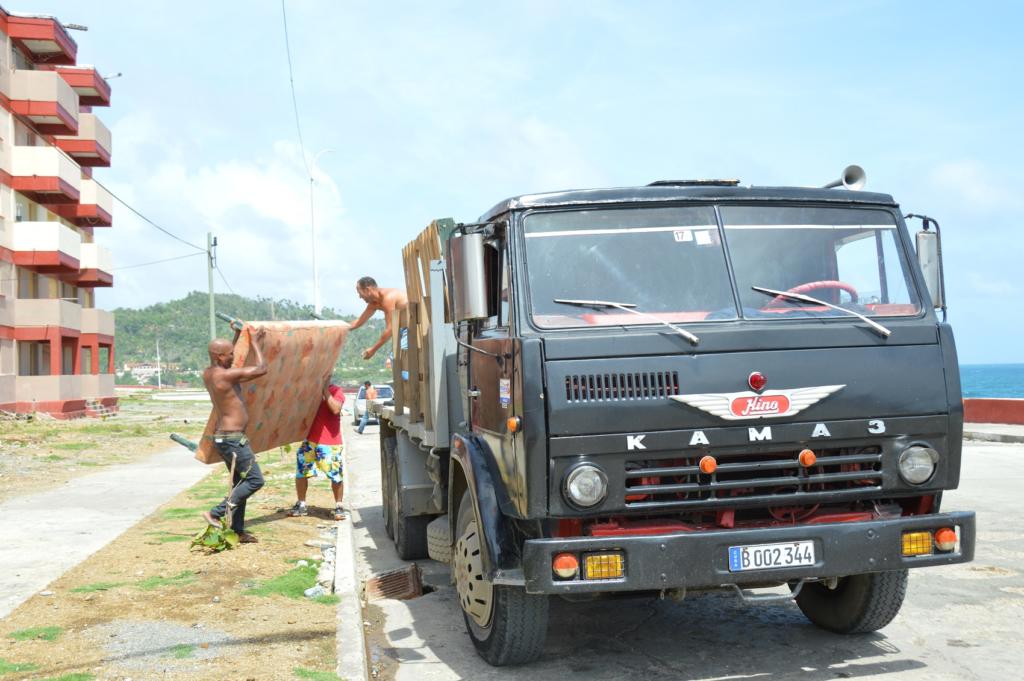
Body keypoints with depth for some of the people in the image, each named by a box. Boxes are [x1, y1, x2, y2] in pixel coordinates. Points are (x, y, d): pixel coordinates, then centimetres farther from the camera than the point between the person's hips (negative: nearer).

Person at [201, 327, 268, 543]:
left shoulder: (208, 373, 7)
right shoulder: (225, 375, -21)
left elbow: (229, 364, 31)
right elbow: (261, 369, -17)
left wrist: (237, 336, 28)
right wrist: (256, 344, -3)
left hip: (223, 437, 10)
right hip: (232, 438, -10)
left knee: (240, 483, 15)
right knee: (255, 480, -5)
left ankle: (237, 531, 17)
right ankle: (216, 513, -6)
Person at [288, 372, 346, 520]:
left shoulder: (335, 391, -5)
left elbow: (336, 409, -21)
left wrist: (325, 389, -20)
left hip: (330, 442, -5)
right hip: (309, 440, 5)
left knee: (336, 475, -3)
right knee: (301, 471, 4)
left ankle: (338, 507, 11)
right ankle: (301, 505, 17)